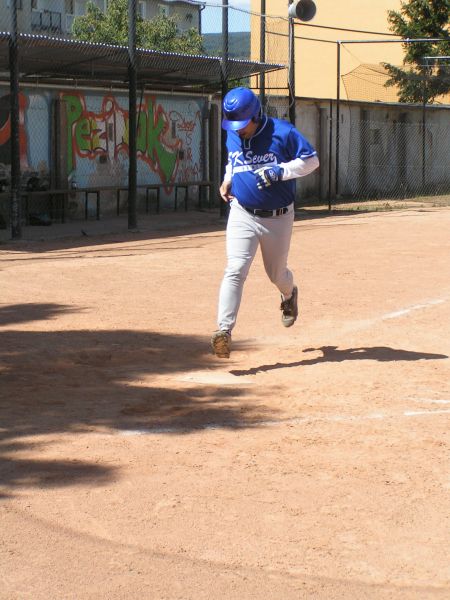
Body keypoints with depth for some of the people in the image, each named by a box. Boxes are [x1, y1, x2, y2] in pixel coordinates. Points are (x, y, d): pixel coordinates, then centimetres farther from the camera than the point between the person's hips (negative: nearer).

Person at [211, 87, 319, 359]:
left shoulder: (283, 132, -13)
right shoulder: (232, 135, 3)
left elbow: (312, 160, -8)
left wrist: (280, 171, -21)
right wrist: (227, 180, 5)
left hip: (278, 218, -2)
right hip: (242, 214, 2)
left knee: (276, 273, 14)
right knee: (235, 270, -16)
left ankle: (289, 294, 52)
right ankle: (224, 330, -22)